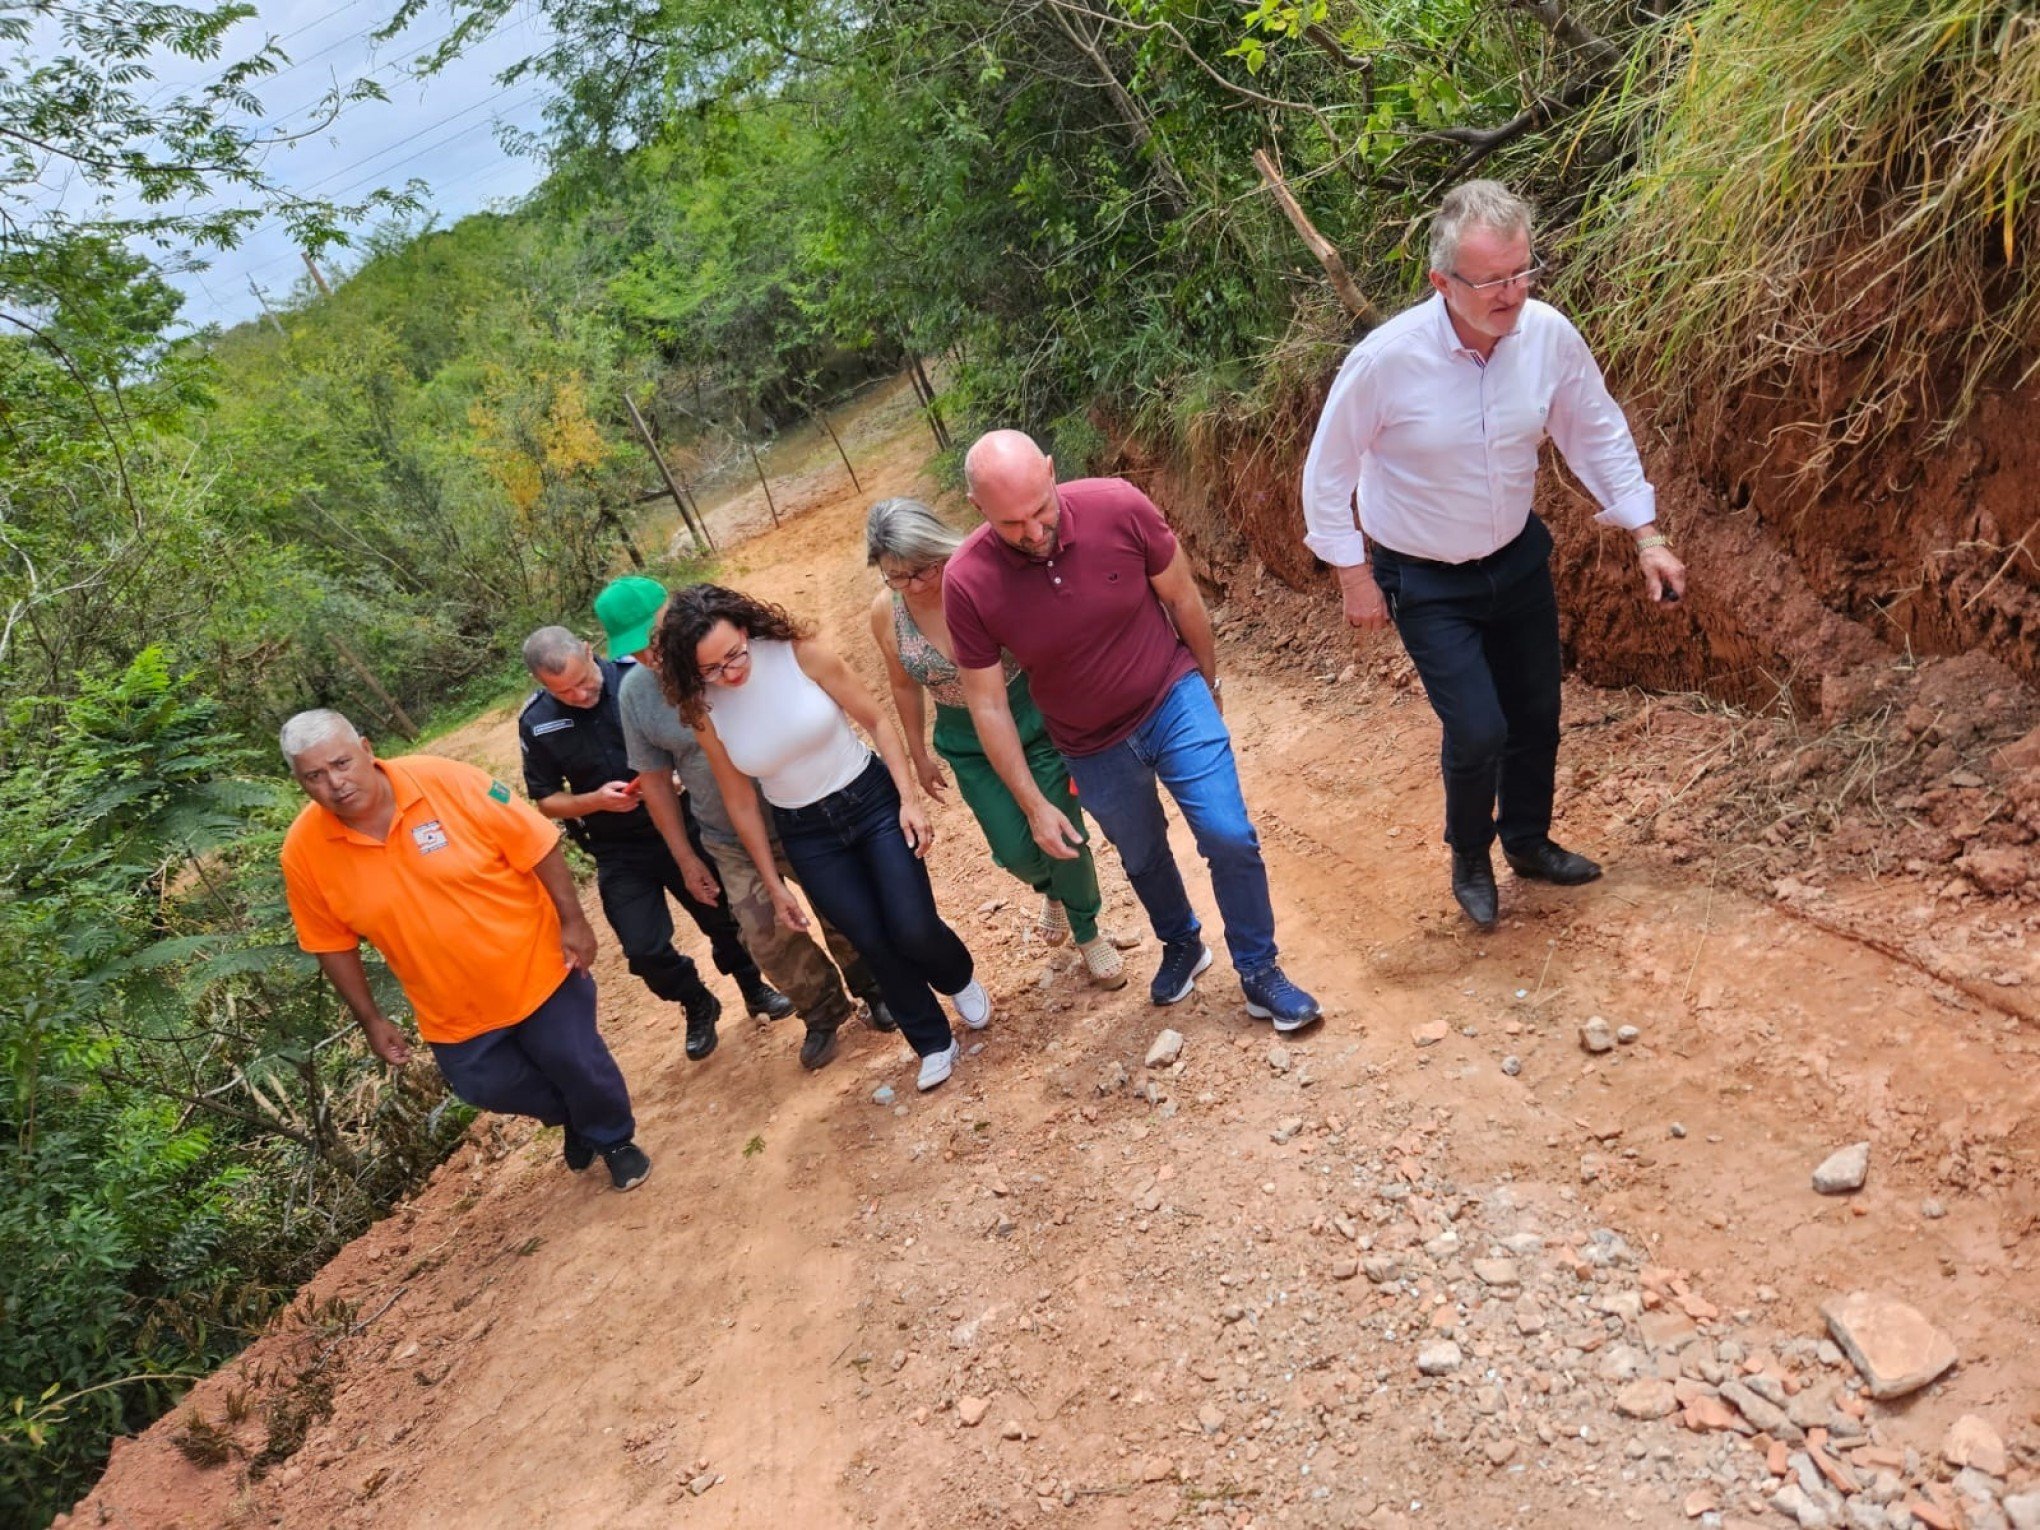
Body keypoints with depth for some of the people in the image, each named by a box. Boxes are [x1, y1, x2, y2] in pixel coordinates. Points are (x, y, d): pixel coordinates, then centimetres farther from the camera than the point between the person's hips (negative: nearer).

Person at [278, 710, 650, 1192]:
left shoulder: (444, 781, -23)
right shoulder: (304, 853, -15)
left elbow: (535, 844, -15)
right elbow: (333, 945, -1)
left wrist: (573, 921, -14)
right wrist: (370, 1019, 3)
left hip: (536, 969, -3)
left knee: (578, 1064, 8)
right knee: (489, 1087, 16)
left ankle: (615, 1139, 40)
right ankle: (573, 1118, 48)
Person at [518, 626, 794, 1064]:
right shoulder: (536, 724, -11)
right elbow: (546, 800, -1)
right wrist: (596, 801, -20)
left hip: (681, 827, -1)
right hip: (619, 854, 1)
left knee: (723, 917, 13)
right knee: (645, 951, -2)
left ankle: (754, 988, 42)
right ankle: (698, 1007, 29)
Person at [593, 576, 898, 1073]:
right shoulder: (634, 691, -7)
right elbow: (654, 777, 5)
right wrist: (685, 856, 8)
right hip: (733, 844, 3)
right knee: (767, 935, 4)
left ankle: (871, 988, 38)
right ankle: (823, 1010, 30)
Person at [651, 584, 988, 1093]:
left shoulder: (800, 653, -19)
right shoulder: (704, 711, -12)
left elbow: (876, 721, -9)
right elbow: (740, 803, -2)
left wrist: (909, 799, -15)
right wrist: (774, 884, 4)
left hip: (873, 800, -2)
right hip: (807, 835, 2)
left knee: (913, 931, -7)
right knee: (874, 944, 4)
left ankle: (960, 978, 30)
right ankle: (934, 1044, 28)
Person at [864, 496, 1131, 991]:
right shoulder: (885, 613, -14)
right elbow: (904, 687, 4)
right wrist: (919, 756, 14)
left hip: (1036, 721, -2)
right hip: (970, 744, 3)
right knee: (1015, 851, 7)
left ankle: (1087, 933, 30)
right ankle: (1051, 890, 44)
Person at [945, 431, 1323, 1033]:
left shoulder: (1119, 507, -24)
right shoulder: (967, 583, -24)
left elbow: (1182, 598, -6)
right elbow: (988, 704, -14)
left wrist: (1206, 686, 7)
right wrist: (1035, 806, -10)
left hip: (1173, 700, -1)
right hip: (1094, 746, 1)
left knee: (1229, 836, -10)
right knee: (1142, 857, 21)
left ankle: (1259, 970, 14)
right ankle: (1182, 946, 50)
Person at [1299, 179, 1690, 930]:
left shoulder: (1549, 334, -16)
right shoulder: (1386, 359, -26)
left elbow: (1599, 436, 0)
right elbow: (1327, 473, -13)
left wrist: (1647, 535, -2)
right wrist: (1355, 577, -10)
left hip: (1518, 558, 5)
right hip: (1426, 583, -4)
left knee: (1536, 715, 16)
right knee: (1478, 731, -9)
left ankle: (1527, 841, 44)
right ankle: (1469, 859, 23)